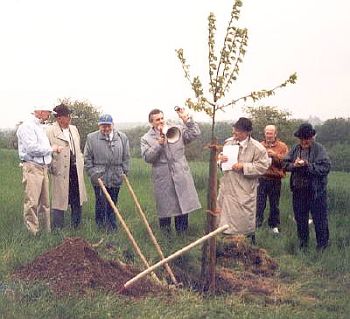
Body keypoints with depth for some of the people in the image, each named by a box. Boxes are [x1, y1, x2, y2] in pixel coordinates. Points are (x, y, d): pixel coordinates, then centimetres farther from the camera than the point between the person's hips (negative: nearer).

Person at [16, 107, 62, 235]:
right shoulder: (27, 126, -11)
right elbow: (32, 148, -21)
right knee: (32, 202, -7)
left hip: (43, 167, 10)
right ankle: (32, 232, -3)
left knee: (45, 202, 12)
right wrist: (51, 148, -10)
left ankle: (46, 230, 19)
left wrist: (54, 148, 10)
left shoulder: (40, 126, 18)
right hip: (32, 167, -9)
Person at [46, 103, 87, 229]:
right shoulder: (50, 131, -11)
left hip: (76, 170, 7)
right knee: (59, 200, 1)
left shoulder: (74, 129, 13)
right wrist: (53, 168, -12)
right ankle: (57, 228, 11)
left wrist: (81, 165, 14)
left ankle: (76, 227, 25)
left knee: (77, 201, 13)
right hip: (61, 171, -7)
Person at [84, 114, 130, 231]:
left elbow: (126, 157, 11)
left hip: (116, 177, 2)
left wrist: (124, 172, 5)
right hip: (99, 177, -2)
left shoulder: (122, 137, 7)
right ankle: (100, 227, 6)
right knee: (101, 204, -2)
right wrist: (92, 173, -3)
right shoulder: (91, 138, 1)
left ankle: (113, 229, 17)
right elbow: (87, 158, 3)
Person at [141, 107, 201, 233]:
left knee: (183, 207, 5)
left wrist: (186, 119, -10)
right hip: (162, 180, -1)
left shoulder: (177, 130, 8)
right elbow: (147, 157, -9)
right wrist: (159, 143, -15)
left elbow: (195, 133, -2)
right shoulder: (146, 139, 3)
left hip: (181, 176, 1)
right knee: (164, 209, 8)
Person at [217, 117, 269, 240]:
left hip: (244, 191, -5)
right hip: (227, 187, 5)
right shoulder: (229, 142, 6)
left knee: (245, 219, 4)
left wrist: (243, 166, -20)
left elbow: (262, 167, -14)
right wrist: (220, 158, -6)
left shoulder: (257, 148, -11)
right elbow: (220, 159, 18)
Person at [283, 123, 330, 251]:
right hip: (298, 190, 5)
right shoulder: (295, 149, 5)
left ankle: (322, 244, 19)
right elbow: (285, 163, 5)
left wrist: (308, 165, -24)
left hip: (316, 191, -5)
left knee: (319, 219, 4)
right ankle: (303, 242, 32)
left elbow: (326, 167, -18)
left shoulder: (319, 149, -9)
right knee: (300, 218, 16)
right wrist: (294, 165, -15)